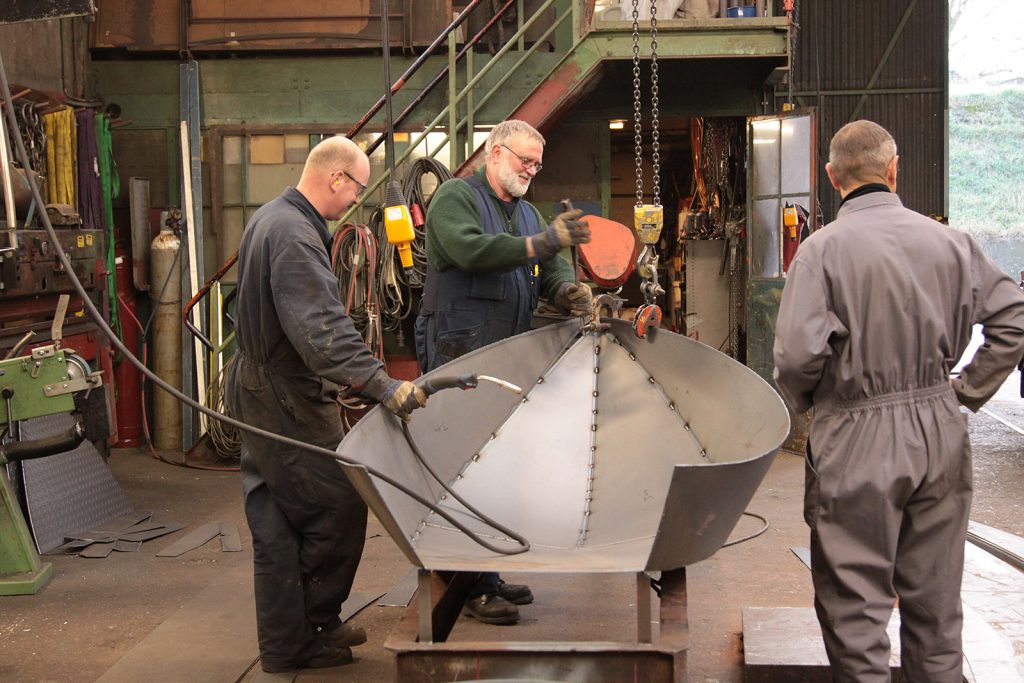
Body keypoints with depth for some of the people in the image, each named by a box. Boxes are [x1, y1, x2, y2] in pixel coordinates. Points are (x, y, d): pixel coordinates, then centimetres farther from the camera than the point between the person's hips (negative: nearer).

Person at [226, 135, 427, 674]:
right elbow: (323, 329, -32)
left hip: (259, 392, 11)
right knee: (339, 509, -2)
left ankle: (284, 643, 23)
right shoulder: (294, 235, -22)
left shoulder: (269, 219, 13)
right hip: (287, 403, -11)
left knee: (277, 525, 14)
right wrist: (384, 386, -37)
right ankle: (309, 628, 10)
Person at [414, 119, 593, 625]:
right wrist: (543, 242, -28)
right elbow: (470, 249, -23)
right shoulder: (455, 197, -4)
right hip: (459, 354, -8)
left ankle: (490, 575, 19)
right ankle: (473, 588, -4)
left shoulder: (528, 213, 21)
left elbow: (551, 269, 12)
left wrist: (568, 290, -12)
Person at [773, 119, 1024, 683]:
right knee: (934, 597, 17)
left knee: (855, 603, 4)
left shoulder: (823, 248, -11)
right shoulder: (946, 241, 2)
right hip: (939, 435, 5)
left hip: (857, 441, -4)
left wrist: (797, 404, 1)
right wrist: (968, 390, 11)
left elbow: (797, 353, -18)